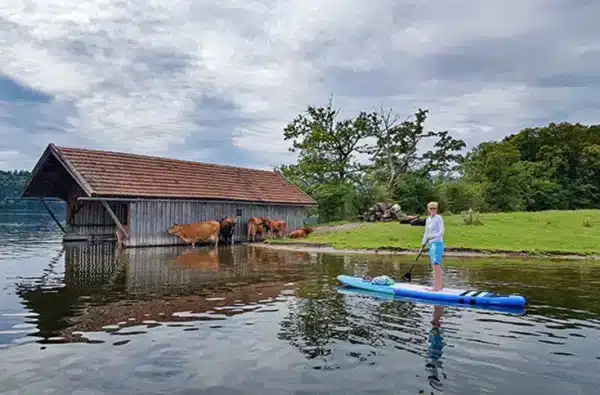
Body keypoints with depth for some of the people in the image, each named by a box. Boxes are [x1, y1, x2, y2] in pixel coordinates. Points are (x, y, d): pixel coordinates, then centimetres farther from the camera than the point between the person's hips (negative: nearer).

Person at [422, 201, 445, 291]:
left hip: (438, 243, -8)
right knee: (436, 265, 10)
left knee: (436, 264, -14)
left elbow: (441, 231, -15)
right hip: (431, 244, 8)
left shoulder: (439, 218, -6)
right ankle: (441, 285, 19)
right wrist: (423, 245, 18)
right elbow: (426, 233, 20)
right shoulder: (428, 219, 15)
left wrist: (434, 236, -32)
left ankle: (437, 286, -15)